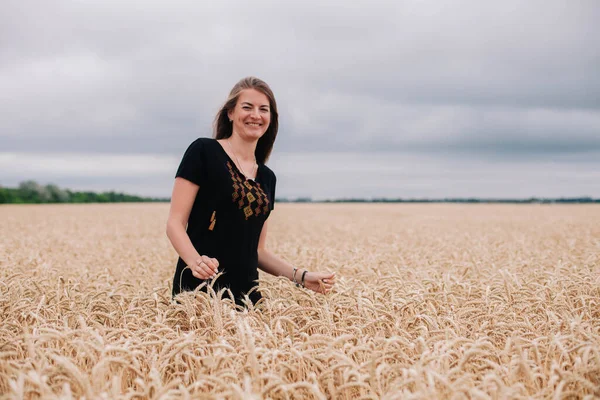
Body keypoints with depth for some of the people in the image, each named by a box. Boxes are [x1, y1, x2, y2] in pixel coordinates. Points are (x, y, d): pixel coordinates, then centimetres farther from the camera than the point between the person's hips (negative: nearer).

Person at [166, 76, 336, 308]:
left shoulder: (267, 177, 13)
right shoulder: (204, 151, -3)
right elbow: (175, 224, -7)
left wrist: (301, 277, 4)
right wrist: (195, 261, -25)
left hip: (245, 295, 5)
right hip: (199, 289, -5)